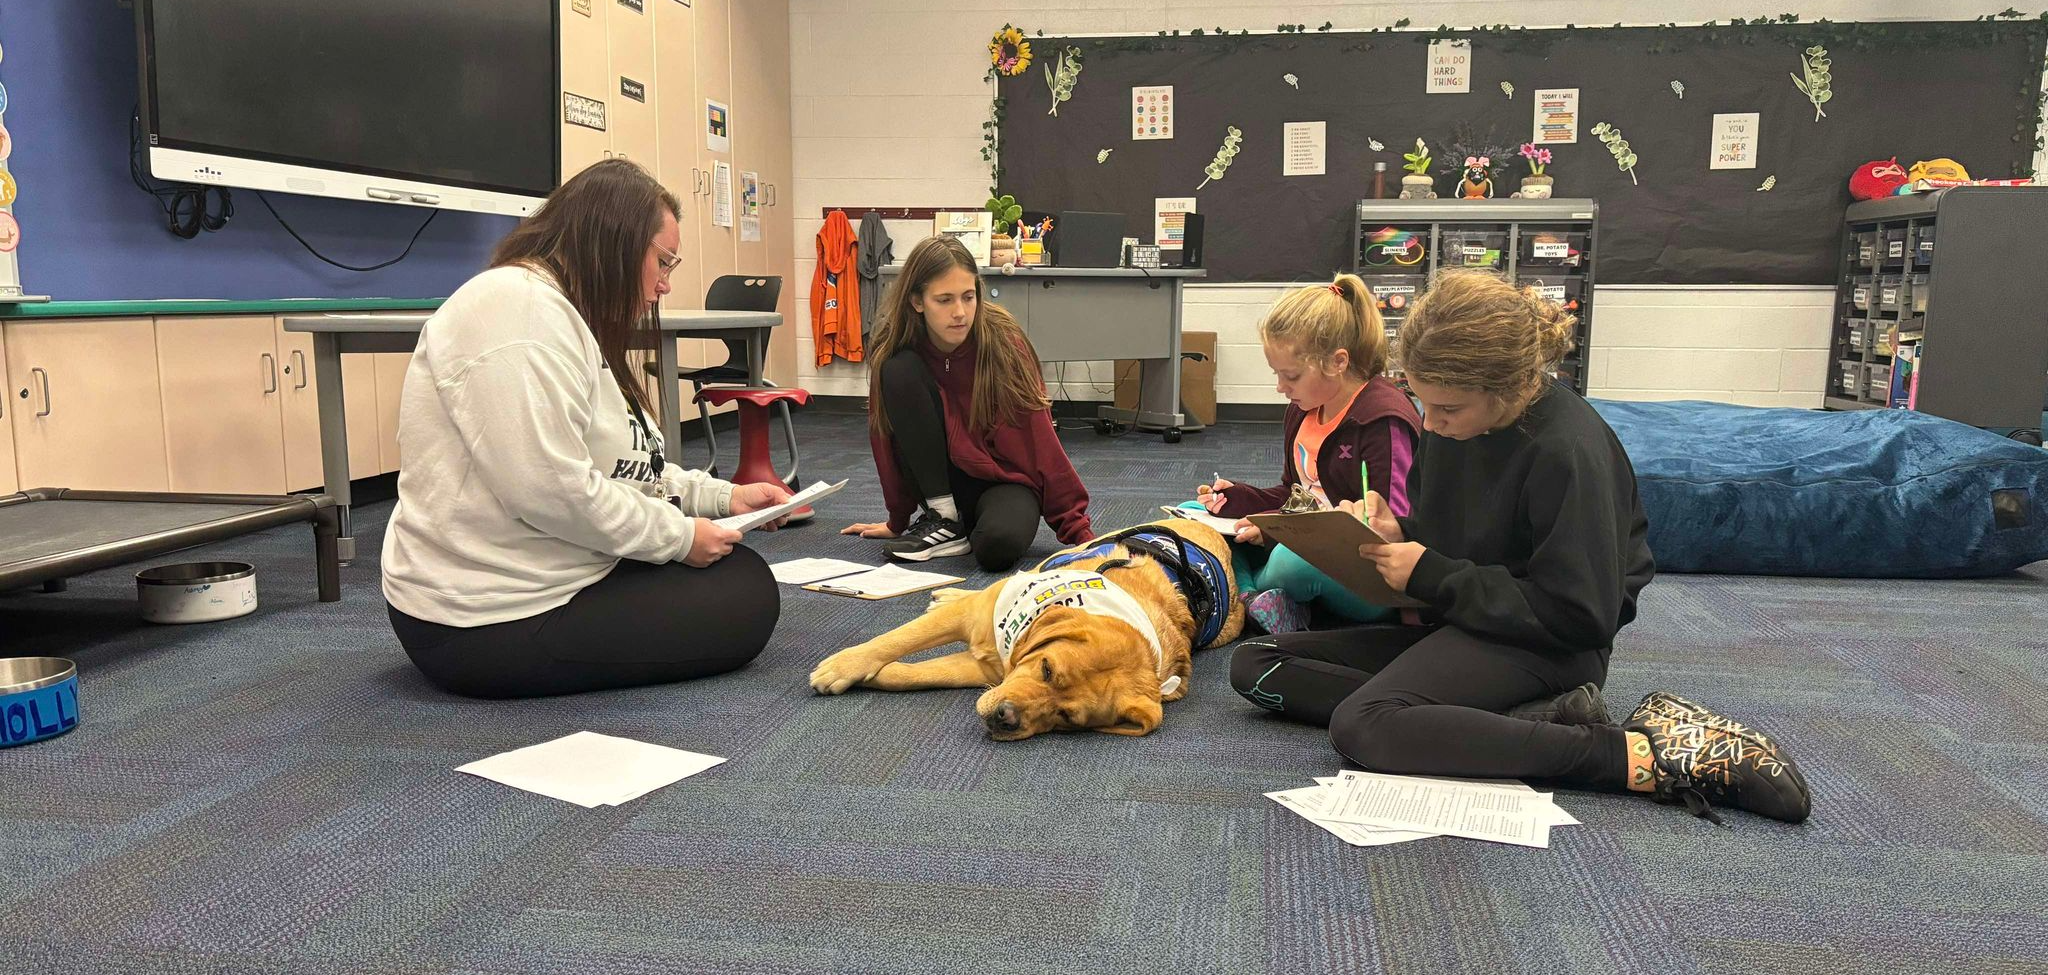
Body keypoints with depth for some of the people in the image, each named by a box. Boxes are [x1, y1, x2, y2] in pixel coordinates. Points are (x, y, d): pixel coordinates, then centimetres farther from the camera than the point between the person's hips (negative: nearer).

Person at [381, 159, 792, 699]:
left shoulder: (566, 316, 17)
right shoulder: (520, 307, -20)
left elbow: (618, 465, 17)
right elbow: (551, 489, -28)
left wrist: (722, 496, 6)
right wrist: (679, 535, -16)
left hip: (541, 581, 11)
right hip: (497, 624, -11)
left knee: (739, 569, 16)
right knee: (747, 600, -6)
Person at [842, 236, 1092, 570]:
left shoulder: (1003, 341, -16)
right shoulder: (893, 350, -11)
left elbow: (1039, 441, -16)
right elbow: (888, 437, -1)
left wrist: (1080, 532, -18)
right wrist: (898, 521, 5)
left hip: (1003, 479, -3)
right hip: (942, 483, 4)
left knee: (999, 544, -39)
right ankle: (943, 520, -13)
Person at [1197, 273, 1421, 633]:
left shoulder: (1384, 421, -17)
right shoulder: (1303, 409, 10)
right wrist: (1238, 499, 2)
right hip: (1311, 552, 9)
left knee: (1294, 561, -41)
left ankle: (1248, 590, -6)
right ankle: (1256, 600, -18)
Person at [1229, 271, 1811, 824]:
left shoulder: (1568, 451, -21)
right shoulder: (1449, 425, 2)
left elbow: (1579, 617, -19)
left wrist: (1433, 576, -20)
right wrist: (1394, 536, -7)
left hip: (1540, 644, -9)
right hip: (1454, 622, 9)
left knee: (1362, 727, -35)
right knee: (1252, 664, -6)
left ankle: (1640, 754, -29)